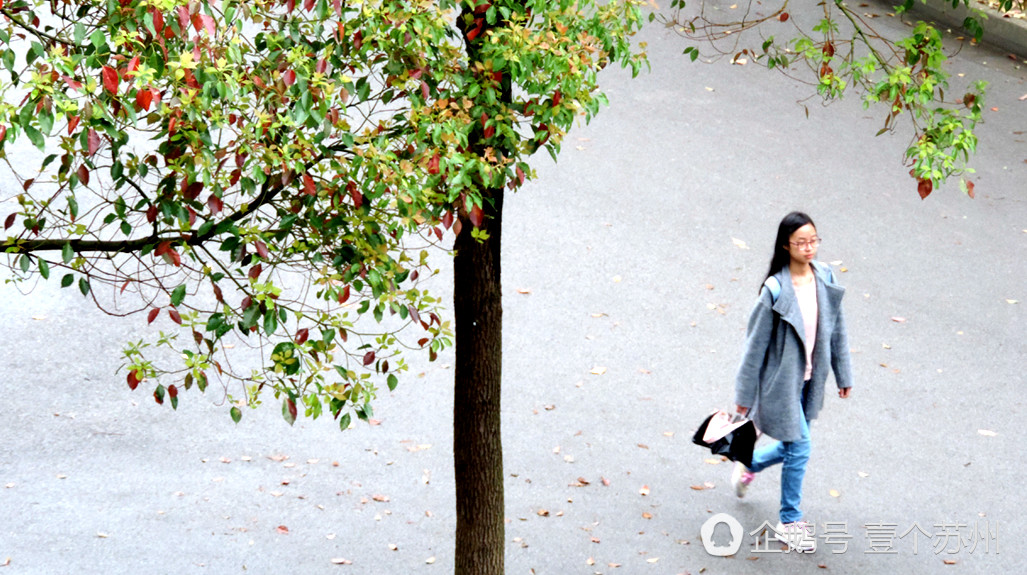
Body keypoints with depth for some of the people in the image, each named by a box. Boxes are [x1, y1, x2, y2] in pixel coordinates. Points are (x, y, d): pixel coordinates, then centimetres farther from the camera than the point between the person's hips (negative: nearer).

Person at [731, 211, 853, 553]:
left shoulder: (825, 278, -4)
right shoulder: (775, 290, -21)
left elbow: (836, 328, 7)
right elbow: (756, 343, -13)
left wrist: (843, 374, 12)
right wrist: (745, 395, -8)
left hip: (810, 380, 6)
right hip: (782, 380, -6)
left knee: (793, 446, 18)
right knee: (798, 450, -2)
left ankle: (749, 466, 49)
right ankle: (789, 523, 16)